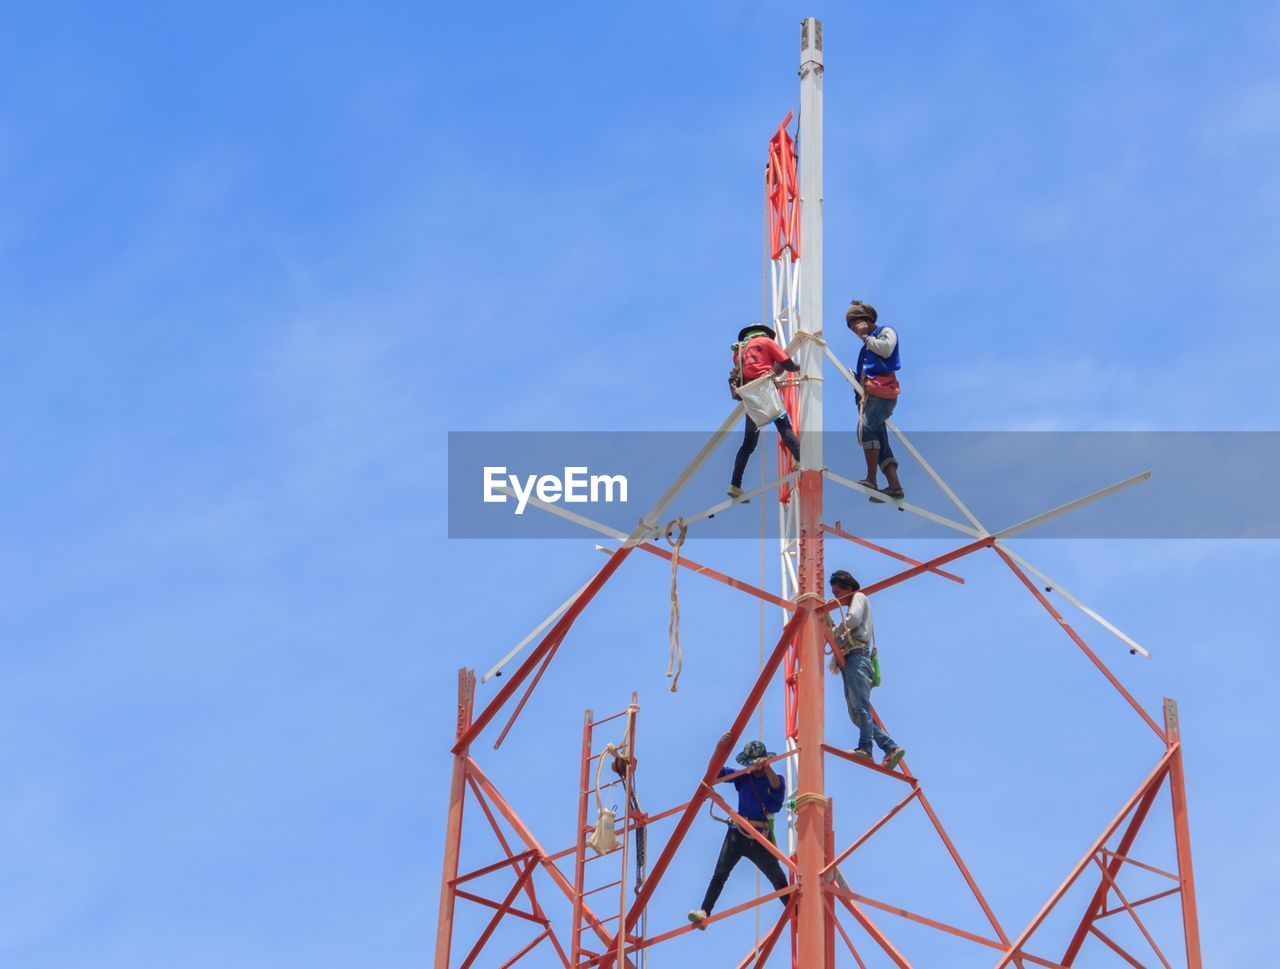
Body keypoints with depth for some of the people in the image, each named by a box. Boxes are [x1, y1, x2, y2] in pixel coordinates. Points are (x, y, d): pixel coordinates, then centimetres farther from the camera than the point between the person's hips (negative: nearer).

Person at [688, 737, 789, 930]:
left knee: (779, 880, 2)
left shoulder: (774, 779, 4)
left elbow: (777, 788, -21)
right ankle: (704, 913, -18)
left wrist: (767, 768, -38)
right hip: (737, 835, 1)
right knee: (719, 874, -13)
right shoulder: (743, 778, 8)